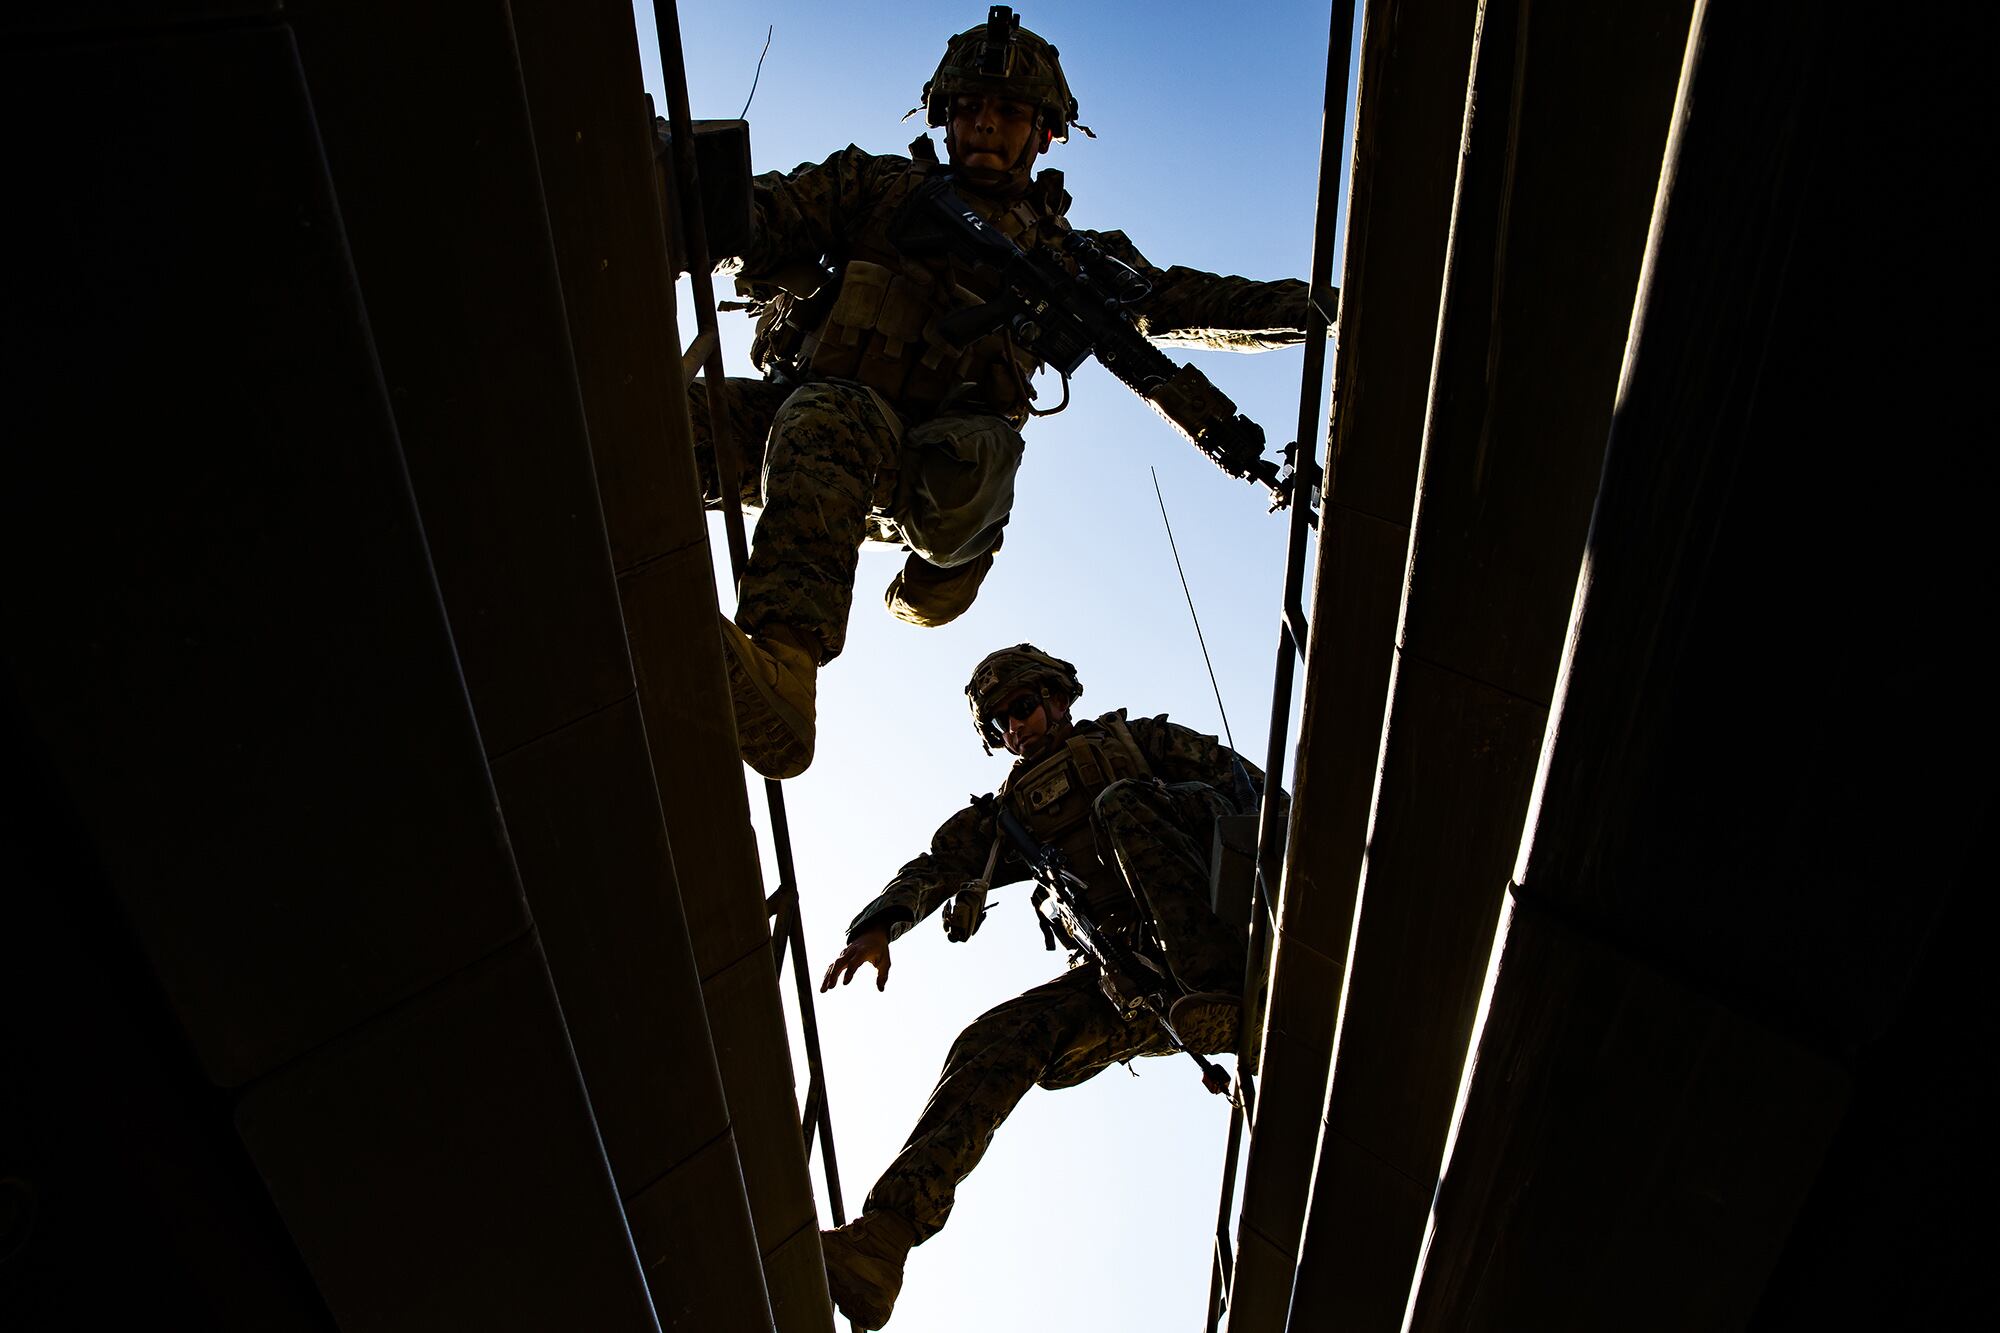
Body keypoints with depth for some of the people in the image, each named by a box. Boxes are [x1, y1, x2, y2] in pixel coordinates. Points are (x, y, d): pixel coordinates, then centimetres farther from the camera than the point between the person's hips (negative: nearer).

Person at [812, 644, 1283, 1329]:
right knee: (995, 1044, -22)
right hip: (1123, 983, 3)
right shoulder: (1012, 812, 25)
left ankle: (1222, 990, -40)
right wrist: (876, 926, -7)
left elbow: (1236, 777, 8)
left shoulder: (1134, 739, 18)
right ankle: (881, 1241, -32)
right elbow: (933, 869, 14)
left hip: (1197, 940, -3)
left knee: (1122, 805, -25)